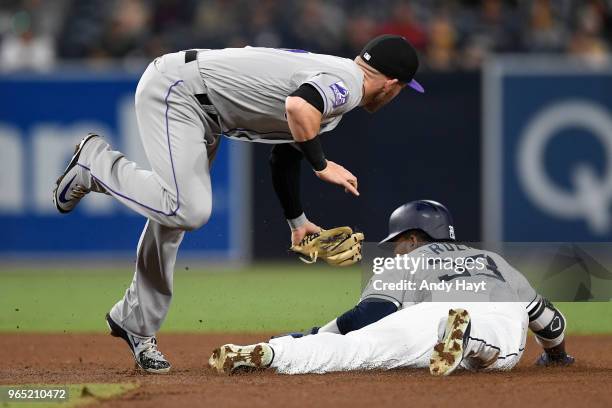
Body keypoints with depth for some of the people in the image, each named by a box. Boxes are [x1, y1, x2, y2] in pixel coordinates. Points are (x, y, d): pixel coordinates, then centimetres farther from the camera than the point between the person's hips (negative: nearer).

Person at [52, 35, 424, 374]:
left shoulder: (331, 81, 15)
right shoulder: (347, 84, -16)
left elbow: (285, 153, 26)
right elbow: (299, 107, -38)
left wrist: (297, 221, 30)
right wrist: (322, 165, -24)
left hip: (198, 115, 10)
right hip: (174, 90, -10)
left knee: (174, 210, 14)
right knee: (189, 211, -22)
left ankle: (137, 322, 24)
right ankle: (97, 162, -2)